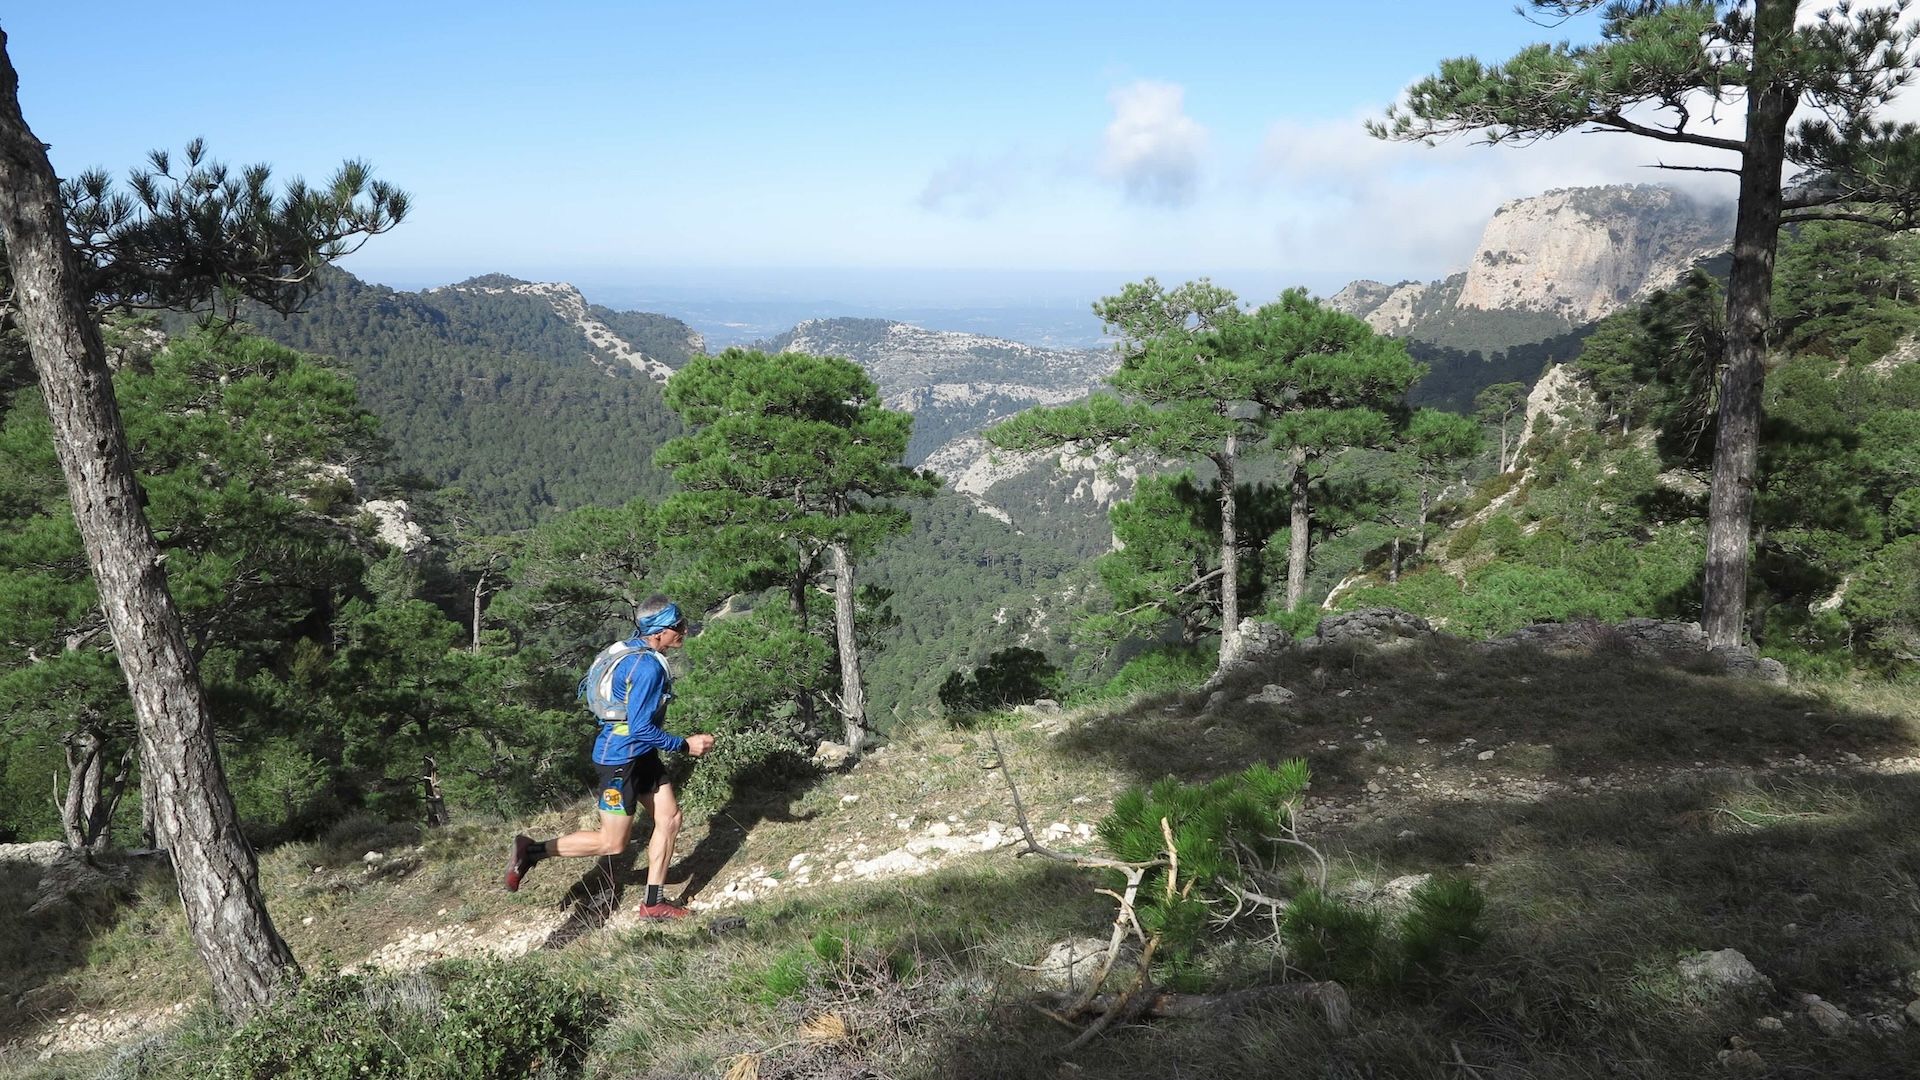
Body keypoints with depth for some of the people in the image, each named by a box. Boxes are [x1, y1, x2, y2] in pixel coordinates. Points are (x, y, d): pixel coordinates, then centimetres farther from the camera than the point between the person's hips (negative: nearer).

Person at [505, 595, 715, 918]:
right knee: (612, 843, 1)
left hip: (641, 754, 10)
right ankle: (532, 851, 12)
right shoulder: (648, 667, -26)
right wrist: (685, 745, -18)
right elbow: (641, 729, -27)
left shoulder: (639, 654, 5)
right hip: (621, 757, -10)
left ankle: (654, 904, 15)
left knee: (670, 819, 8)